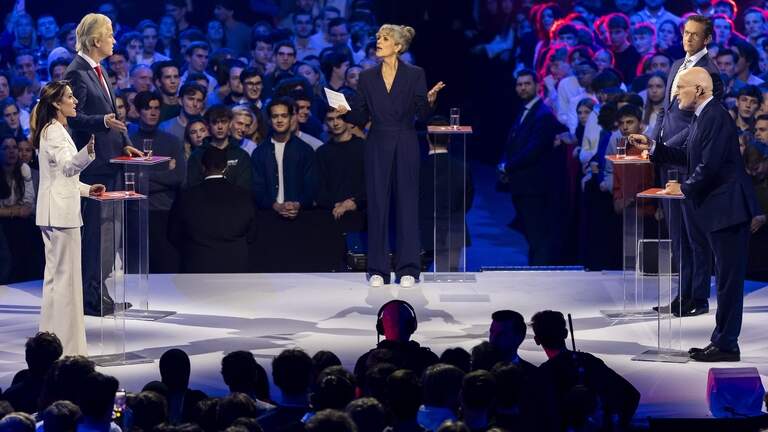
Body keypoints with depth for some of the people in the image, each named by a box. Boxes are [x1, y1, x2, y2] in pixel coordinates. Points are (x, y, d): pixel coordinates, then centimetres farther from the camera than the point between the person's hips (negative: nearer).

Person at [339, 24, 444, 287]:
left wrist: (430, 100, -21)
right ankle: (378, 270, 8)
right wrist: (345, 111, -12)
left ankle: (407, 269, 4)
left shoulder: (414, 75, 0)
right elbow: (361, 118, 7)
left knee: (407, 204, -1)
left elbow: (422, 115, -1)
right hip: (378, 145, 2)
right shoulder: (368, 77, 6)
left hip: (405, 146, -2)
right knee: (377, 204, 2)